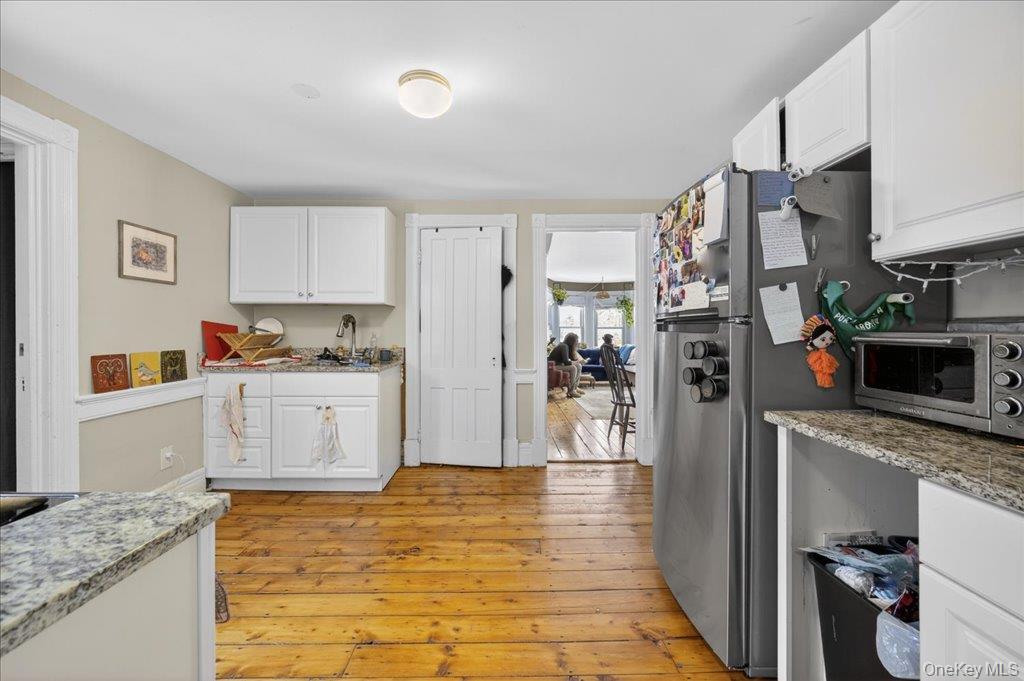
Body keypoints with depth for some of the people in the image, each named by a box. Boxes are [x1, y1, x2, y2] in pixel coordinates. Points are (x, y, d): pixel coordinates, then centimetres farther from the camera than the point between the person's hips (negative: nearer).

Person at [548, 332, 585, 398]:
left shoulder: (568, 346, 8)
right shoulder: (563, 346, -20)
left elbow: (574, 359, 11)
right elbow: (566, 362, -27)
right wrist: (577, 362, -14)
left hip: (559, 364, 10)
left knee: (579, 366, 8)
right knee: (573, 368, -27)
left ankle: (575, 387, 8)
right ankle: (570, 391, -19)